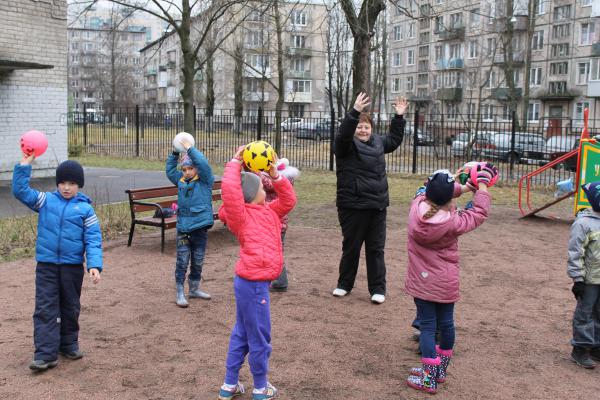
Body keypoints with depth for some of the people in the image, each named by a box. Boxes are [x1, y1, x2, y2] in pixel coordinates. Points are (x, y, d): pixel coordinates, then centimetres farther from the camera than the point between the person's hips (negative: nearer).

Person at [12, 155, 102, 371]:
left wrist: (94, 265, -20)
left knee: (70, 308, 15)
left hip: (73, 266, 0)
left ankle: (69, 344, 31)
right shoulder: (46, 200, 2)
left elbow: (93, 240, -8)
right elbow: (20, 191, -4)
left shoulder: (85, 208, -4)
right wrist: (25, 164, -14)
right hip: (46, 265, 0)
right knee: (45, 309, -2)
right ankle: (45, 354, -1)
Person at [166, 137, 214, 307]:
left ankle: (194, 289, 29)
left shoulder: (205, 180, -4)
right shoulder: (181, 180, 8)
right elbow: (170, 170, 21)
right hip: (183, 228, 2)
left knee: (198, 261, 13)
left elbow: (204, 164, -20)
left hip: (200, 227, -2)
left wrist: (190, 149, -16)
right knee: (182, 262, 2)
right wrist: (175, 153, 9)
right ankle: (180, 293, 9)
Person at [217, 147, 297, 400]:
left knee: (241, 335, 18)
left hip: (252, 282, 9)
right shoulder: (241, 216, -13)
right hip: (253, 284, -9)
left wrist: (275, 175, 8)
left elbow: (288, 200, 18)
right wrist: (235, 162, -16)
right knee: (259, 339, 5)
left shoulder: (267, 212, 11)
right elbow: (229, 189, -27)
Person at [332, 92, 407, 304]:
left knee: (376, 249, 8)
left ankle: (377, 289, 15)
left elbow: (394, 139, 31)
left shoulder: (377, 142, 12)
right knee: (351, 247, 8)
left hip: (377, 206, 5)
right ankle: (344, 284, 25)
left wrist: (399, 117, 25)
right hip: (352, 206, -5)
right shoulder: (346, 145, -6)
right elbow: (344, 133, -28)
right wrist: (355, 112, -39)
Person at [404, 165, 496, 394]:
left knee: (427, 326, 4)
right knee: (446, 323, 17)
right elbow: (479, 213, -4)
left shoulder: (416, 207, -14)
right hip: (446, 283, 0)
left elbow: (431, 194, 6)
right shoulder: (454, 223, -19)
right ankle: (440, 369, 34)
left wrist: (462, 187, 10)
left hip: (421, 281, 0)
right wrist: (482, 184, 6)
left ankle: (429, 378, 4)